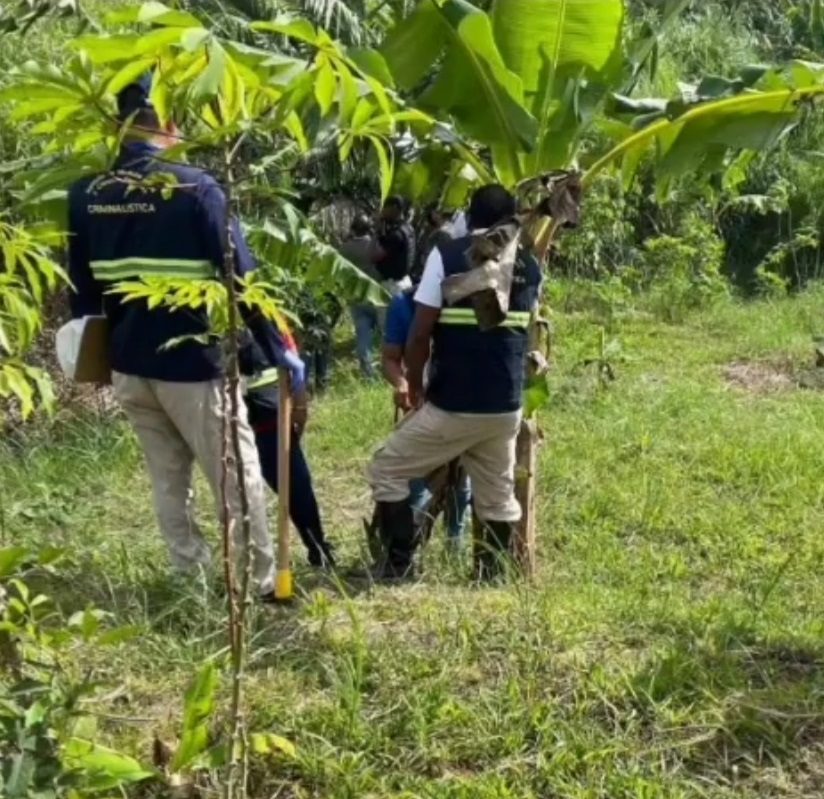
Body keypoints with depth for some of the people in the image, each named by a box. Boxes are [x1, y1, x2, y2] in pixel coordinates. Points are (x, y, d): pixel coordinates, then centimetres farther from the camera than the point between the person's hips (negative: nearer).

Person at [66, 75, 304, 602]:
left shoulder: (87, 194, 2)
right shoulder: (196, 189, -14)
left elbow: (82, 286, 11)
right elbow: (241, 277, -14)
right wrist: (280, 350, -6)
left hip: (126, 365, 6)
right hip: (191, 362, -6)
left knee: (168, 480, 18)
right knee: (238, 476, 6)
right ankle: (262, 583, 13)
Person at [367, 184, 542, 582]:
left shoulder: (447, 255, -7)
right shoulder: (530, 267, 7)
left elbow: (420, 333, -9)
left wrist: (414, 386, 3)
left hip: (453, 405, -5)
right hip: (506, 406, 5)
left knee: (387, 470, 10)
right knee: (498, 495, 18)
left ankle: (398, 565, 9)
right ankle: (492, 575, 21)